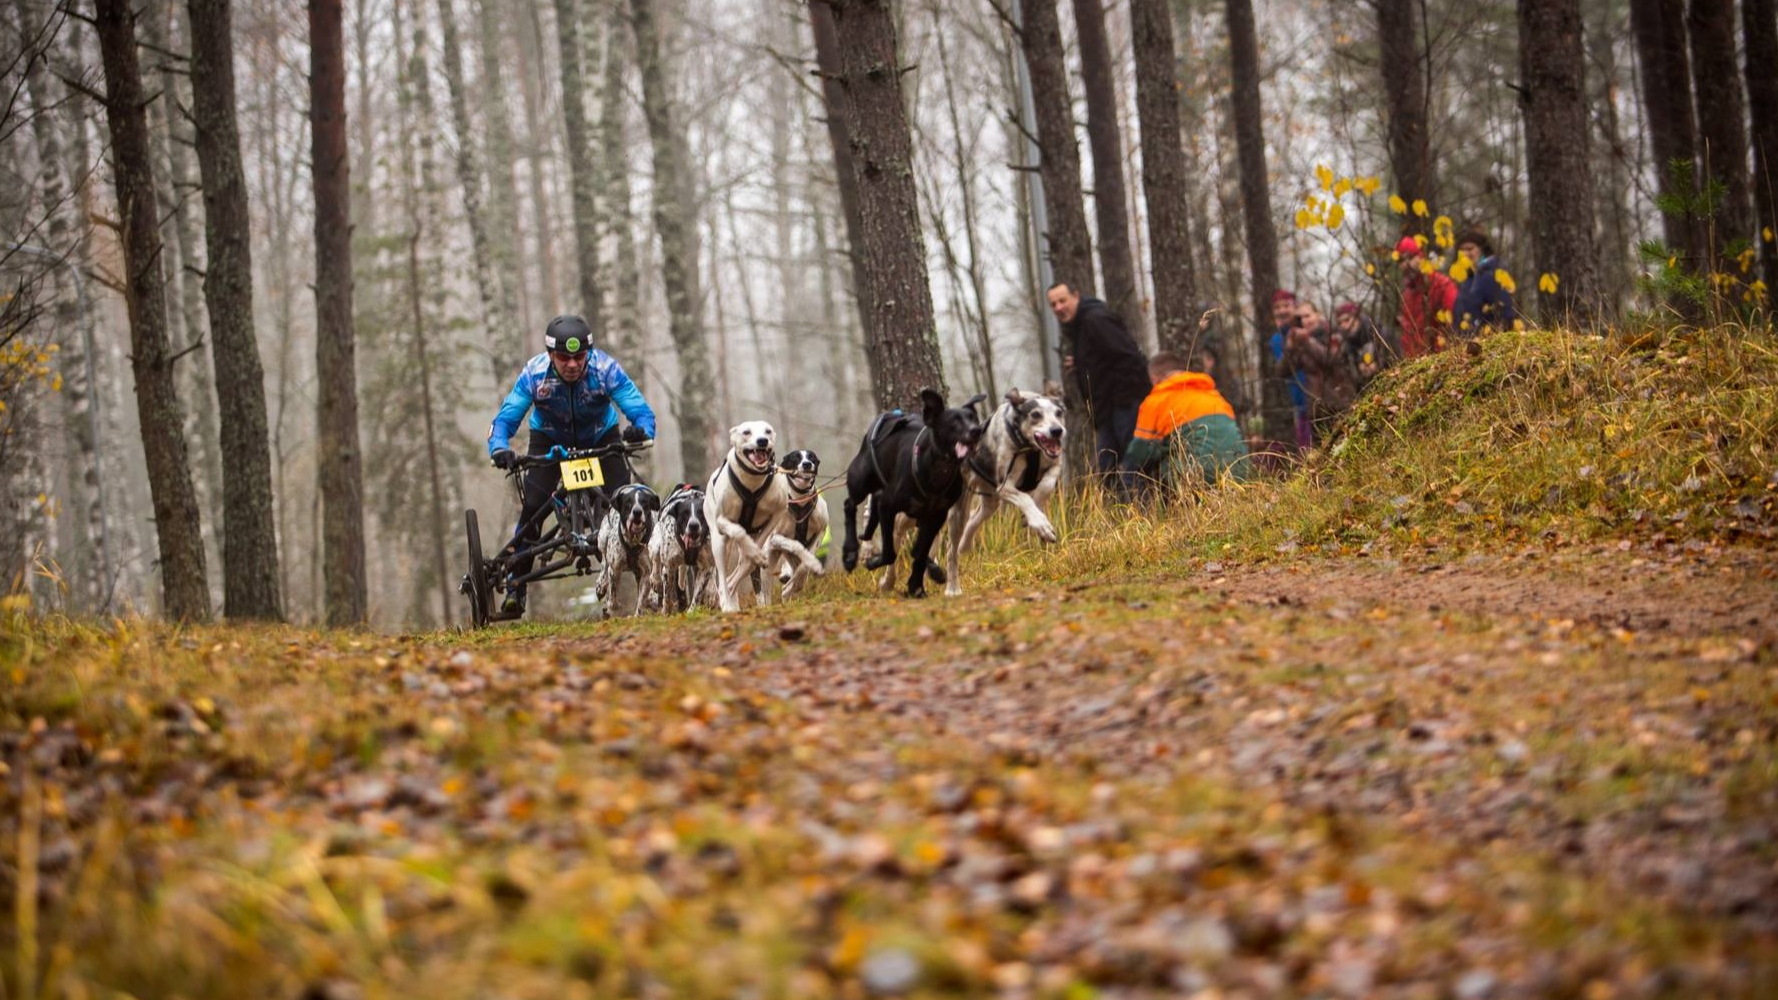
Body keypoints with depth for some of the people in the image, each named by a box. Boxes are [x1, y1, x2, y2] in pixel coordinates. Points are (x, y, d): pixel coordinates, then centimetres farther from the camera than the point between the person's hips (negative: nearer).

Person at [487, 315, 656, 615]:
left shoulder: (605, 369, -33)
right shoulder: (534, 374, -31)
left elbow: (642, 411, -33)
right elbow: (505, 419, -29)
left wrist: (641, 430, -57)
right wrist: (499, 448, -50)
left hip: (601, 438, 0)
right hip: (550, 439, 0)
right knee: (533, 506, -16)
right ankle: (515, 586, -7)